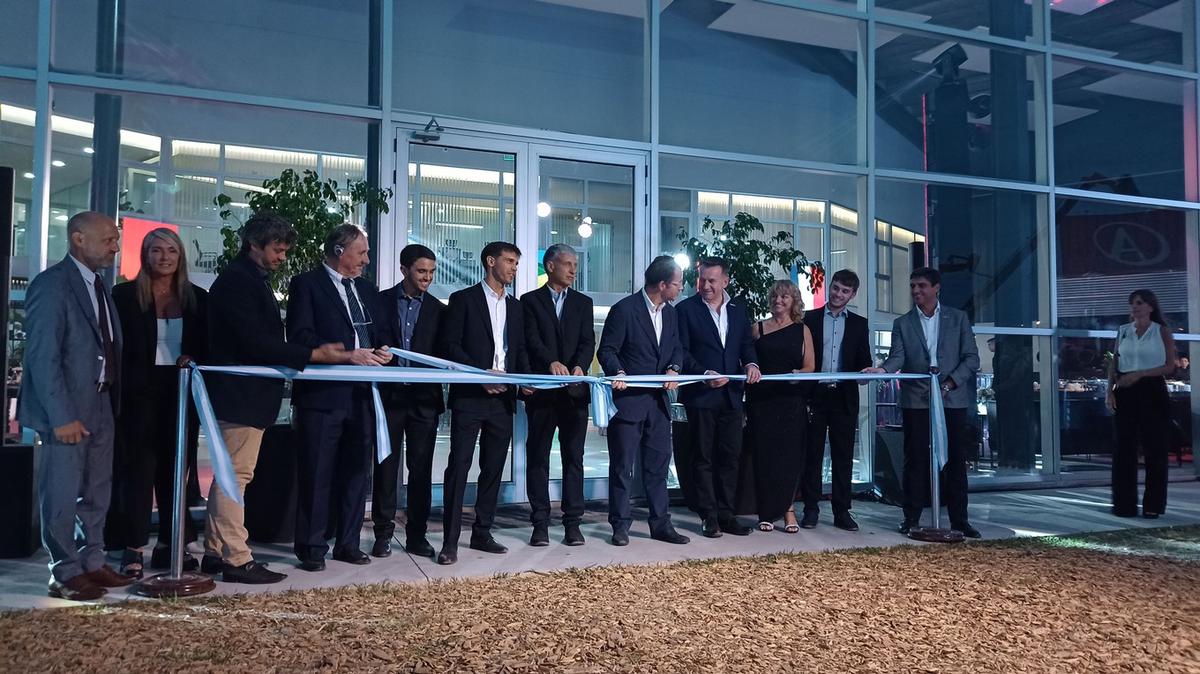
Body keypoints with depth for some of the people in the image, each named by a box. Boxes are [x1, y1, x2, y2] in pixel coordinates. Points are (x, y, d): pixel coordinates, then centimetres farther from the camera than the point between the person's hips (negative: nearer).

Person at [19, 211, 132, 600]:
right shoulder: (51, 285, -12)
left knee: (97, 492, 15)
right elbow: (42, 357, -17)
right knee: (62, 494, 2)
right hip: (67, 410, -8)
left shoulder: (99, 287, 13)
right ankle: (65, 575, 13)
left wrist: (112, 402, 6)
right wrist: (62, 417, -19)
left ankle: (92, 563, 27)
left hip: (100, 407, 8)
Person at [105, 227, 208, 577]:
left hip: (182, 393, 3)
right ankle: (133, 548, 6)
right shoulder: (126, 294, 1)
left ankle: (169, 545, 17)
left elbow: (207, 345, 10)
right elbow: (116, 345, -2)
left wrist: (193, 359, -10)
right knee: (138, 469, -1)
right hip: (139, 393, -3)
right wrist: (119, 388, -9)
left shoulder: (197, 297, 8)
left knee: (175, 469, 8)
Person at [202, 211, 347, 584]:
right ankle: (237, 560, 1)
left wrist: (315, 353, 5)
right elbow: (255, 342, -22)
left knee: (229, 474, 14)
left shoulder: (251, 278, 16)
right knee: (236, 475, -5)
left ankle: (216, 552, 23)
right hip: (241, 395, -10)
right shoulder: (238, 280, -15)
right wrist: (314, 355, -21)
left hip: (247, 394, 10)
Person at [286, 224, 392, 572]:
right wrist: (345, 354, -20)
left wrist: (382, 349, -1)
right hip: (322, 393, -6)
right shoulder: (306, 284, -3)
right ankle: (312, 548, 11)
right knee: (317, 474, 0)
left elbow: (379, 332, 22)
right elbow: (300, 337, -13)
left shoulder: (366, 289, 17)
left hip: (361, 394, 6)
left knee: (357, 471, 10)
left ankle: (348, 543, 21)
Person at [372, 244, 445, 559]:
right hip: (388, 394, -1)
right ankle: (383, 533, 15)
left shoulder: (437, 309, 9)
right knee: (386, 466, 5)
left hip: (424, 397, 1)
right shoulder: (381, 301, 4)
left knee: (421, 468, 5)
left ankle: (417, 534, 14)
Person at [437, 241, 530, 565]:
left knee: (493, 468, 9)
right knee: (459, 465, -6)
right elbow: (450, 345, -6)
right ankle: (450, 540, -3)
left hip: (502, 398, 6)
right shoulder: (463, 299, 1)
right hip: (469, 396, -5)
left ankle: (482, 533, 18)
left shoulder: (515, 307, 18)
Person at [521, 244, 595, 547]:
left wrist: (579, 366, -20)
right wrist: (552, 362, -28)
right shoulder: (530, 300, 5)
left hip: (575, 391, 2)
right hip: (542, 391, -2)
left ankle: (572, 521, 10)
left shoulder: (583, 302, 13)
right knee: (537, 457, 3)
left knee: (574, 457, 4)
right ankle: (540, 522, 10)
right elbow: (532, 340, -9)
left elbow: (588, 342, 0)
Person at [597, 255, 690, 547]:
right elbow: (607, 350, -10)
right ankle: (620, 526, 12)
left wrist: (674, 368, -7)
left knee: (658, 465, 11)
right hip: (628, 399, -7)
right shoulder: (624, 309, -11)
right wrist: (617, 373, -28)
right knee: (622, 466, 2)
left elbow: (676, 348, 14)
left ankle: (661, 524, 19)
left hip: (658, 401, 7)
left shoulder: (670, 313, 10)